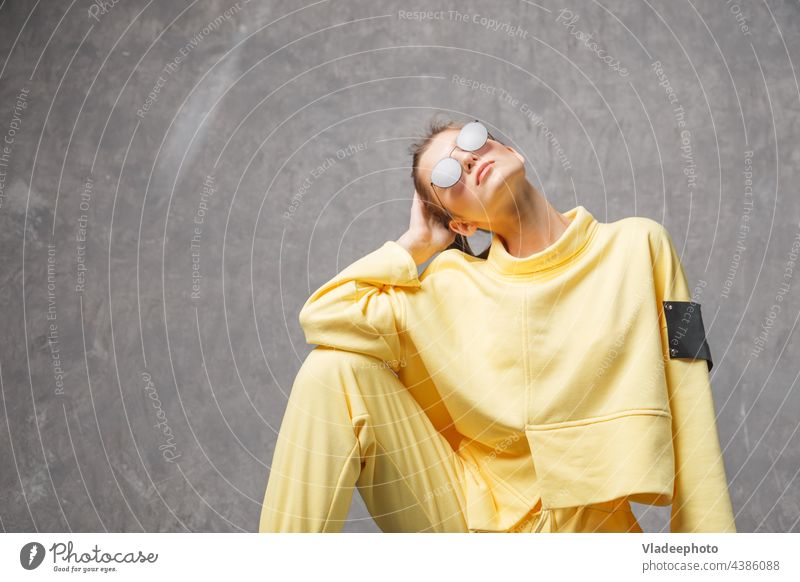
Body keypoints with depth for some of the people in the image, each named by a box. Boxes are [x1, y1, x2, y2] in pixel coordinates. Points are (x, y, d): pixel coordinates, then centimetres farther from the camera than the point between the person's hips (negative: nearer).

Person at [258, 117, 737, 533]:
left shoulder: (637, 245, -3)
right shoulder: (454, 286, -1)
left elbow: (687, 415, -2)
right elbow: (323, 318, -12)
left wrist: (707, 531, -3)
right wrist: (415, 244, -2)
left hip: (584, 521, -2)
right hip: (468, 510, 3)